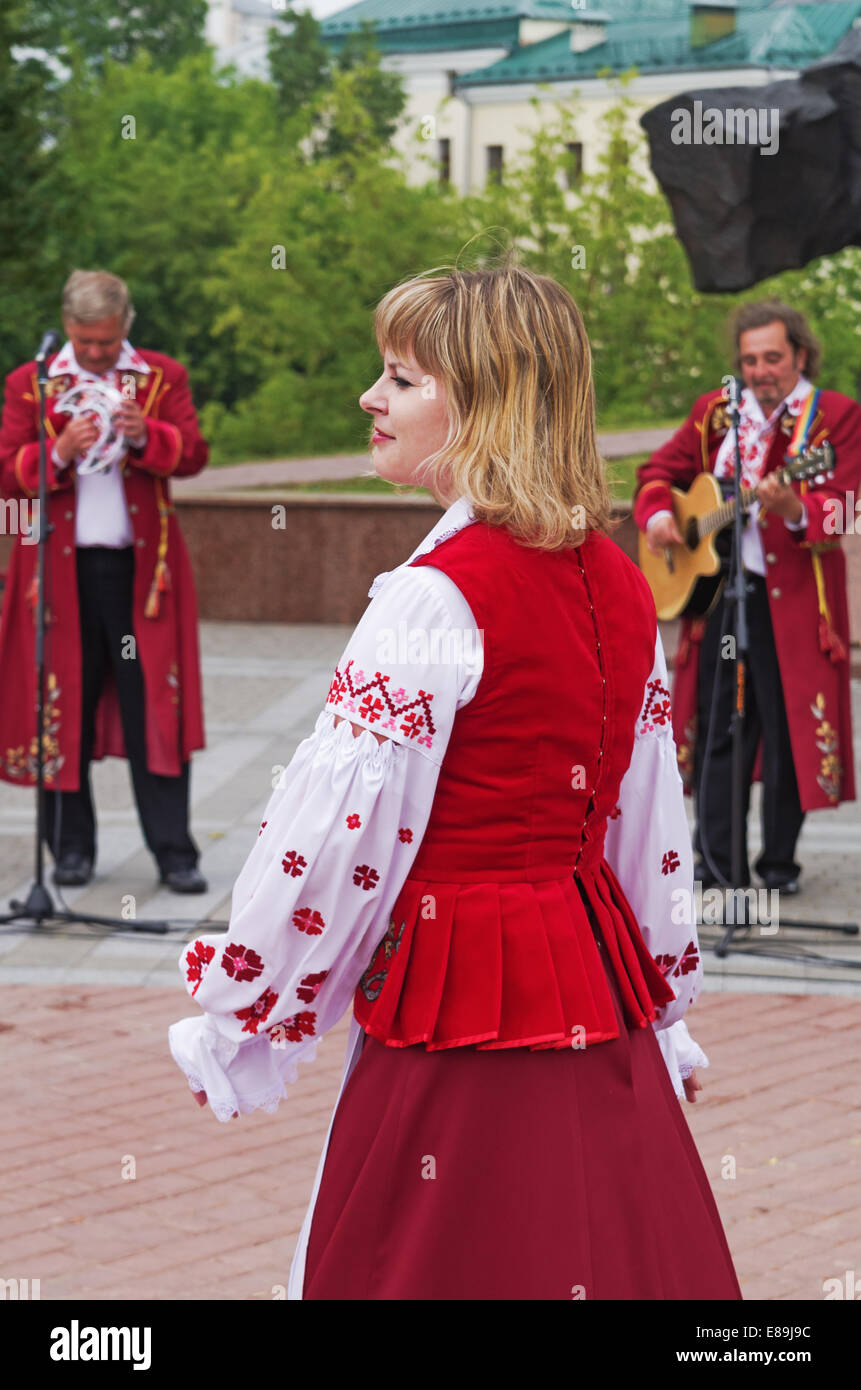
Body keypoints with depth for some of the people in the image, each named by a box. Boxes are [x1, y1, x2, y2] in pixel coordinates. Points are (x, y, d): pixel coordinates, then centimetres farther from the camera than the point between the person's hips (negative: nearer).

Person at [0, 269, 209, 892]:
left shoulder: (163, 377, 9)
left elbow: (194, 455, 1)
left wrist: (147, 437, -18)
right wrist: (60, 451, -16)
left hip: (141, 566, 0)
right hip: (61, 566, 0)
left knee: (155, 707, -3)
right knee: (64, 707, 2)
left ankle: (174, 852, 1)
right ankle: (72, 848, 14)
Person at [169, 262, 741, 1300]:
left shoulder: (437, 599, -17)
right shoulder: (618, 585, 7)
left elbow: (331, 835, -17)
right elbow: (650, 822, 14)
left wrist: (227, 1029, -7)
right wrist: (665, 1016, 24)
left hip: (462, 1006, -8)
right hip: (603, 1004, 8)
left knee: (443, 1265, 3)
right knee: (600, 1246, 15)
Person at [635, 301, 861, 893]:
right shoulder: (716, 411, 10)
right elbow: (662, 469, 19)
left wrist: (794, 509, -36)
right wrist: (658, 514, -2)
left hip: (792, 599, -4)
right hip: (717, 586, 4)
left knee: (789, 729, -1)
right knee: (716, 726, 6)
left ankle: (779, 860, 12)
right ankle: (718, 859, 13)